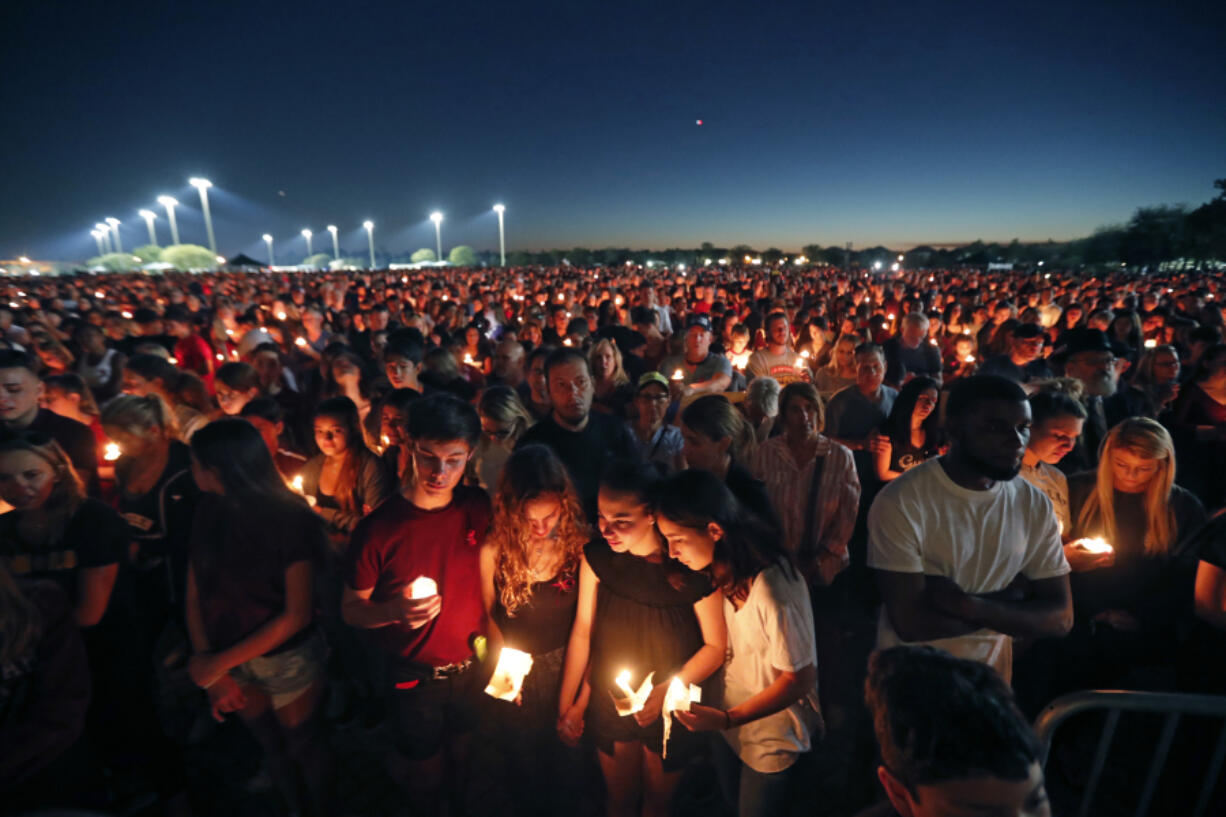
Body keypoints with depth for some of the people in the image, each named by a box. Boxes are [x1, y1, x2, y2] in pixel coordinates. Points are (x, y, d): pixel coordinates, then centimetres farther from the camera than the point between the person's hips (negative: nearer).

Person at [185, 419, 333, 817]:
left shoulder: (289, 519, -23)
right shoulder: (209, 512, -9)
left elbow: (296, 616, -20)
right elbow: (194, 596, -3)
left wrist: (219, 663, -17)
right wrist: (209, 668, -9)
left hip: (287, 658, -4)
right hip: (227, 659, 5)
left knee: (302, 743, 16)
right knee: (271, 744, 23)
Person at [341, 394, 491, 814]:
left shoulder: (480, 509, -13)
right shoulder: (378, 527, -22)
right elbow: (351, 609, -11)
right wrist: (394, 611, -31)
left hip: (473, 669, 3)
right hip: (415, 679, -2)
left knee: (467, 762, 26)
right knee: (427, 773, 20)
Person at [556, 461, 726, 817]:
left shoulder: (691, 569, -27)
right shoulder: (597, 556, -18)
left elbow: (716, 646, -14)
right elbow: (583, 631, -7)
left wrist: (667, 691, -24)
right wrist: (566, 705, -1)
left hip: (670, 710, -2)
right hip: (609, 705, 2)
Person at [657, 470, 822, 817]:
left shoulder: (773, 589, -35)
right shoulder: (721, 570, -12)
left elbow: (800, 678, -24)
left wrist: (728, 719, -26)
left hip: (773, 738, -6)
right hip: (729, 721, 6)